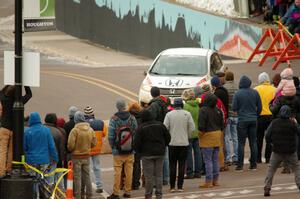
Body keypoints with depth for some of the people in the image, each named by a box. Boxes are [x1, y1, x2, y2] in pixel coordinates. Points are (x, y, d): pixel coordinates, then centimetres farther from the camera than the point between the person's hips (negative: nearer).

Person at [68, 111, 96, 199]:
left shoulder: (75, 130, -17)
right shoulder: (90, 130, -1)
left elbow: (70, 145, -17)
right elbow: (93, 143, 5)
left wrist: (70, 150, 5)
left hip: (77, 156, -5)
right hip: (87, 156, 5)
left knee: (77, 177, 1)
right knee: (86, 176, 14)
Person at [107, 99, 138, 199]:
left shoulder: (114, 119, -10)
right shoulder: (132, 118, -2)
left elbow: (110, 135, -9)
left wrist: (112, 146, 7)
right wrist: (133, 145, 13)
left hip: (118, 151, -2)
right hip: (130, 151, 2)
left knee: (117, 171, 0)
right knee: (129, 171, 9)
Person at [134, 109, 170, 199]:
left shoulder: (141, 128, -9)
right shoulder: (160, 125, 3)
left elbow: (137, 142, -11)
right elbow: (168, 137, 7)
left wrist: (138, 151, 8)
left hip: (147, 154, -4)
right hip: (160, 154, 4)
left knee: (148, 176, 1)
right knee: (159, 175, 8)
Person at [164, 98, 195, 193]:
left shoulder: (169, 114, -5)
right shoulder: (187, 114, -4)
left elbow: (165, 128, -7)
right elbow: (192, 128, -3)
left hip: (172, 143, 0)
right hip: (184, 143, 0)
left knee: (172, 165, 5)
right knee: (182, 165, 5)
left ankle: (172, 186, 4)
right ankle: (180, 186, 3)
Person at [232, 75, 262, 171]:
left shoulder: (238, 93, -9)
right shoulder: (255, 93, 1)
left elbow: (234, 108, -7)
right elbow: (259, 107, 7)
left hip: (242, 121, -3)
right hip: (253, 120, 3)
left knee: (241, 143, 0)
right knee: (253, 142, 8)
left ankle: (240, 165, -1)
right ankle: (253, 164, 10)